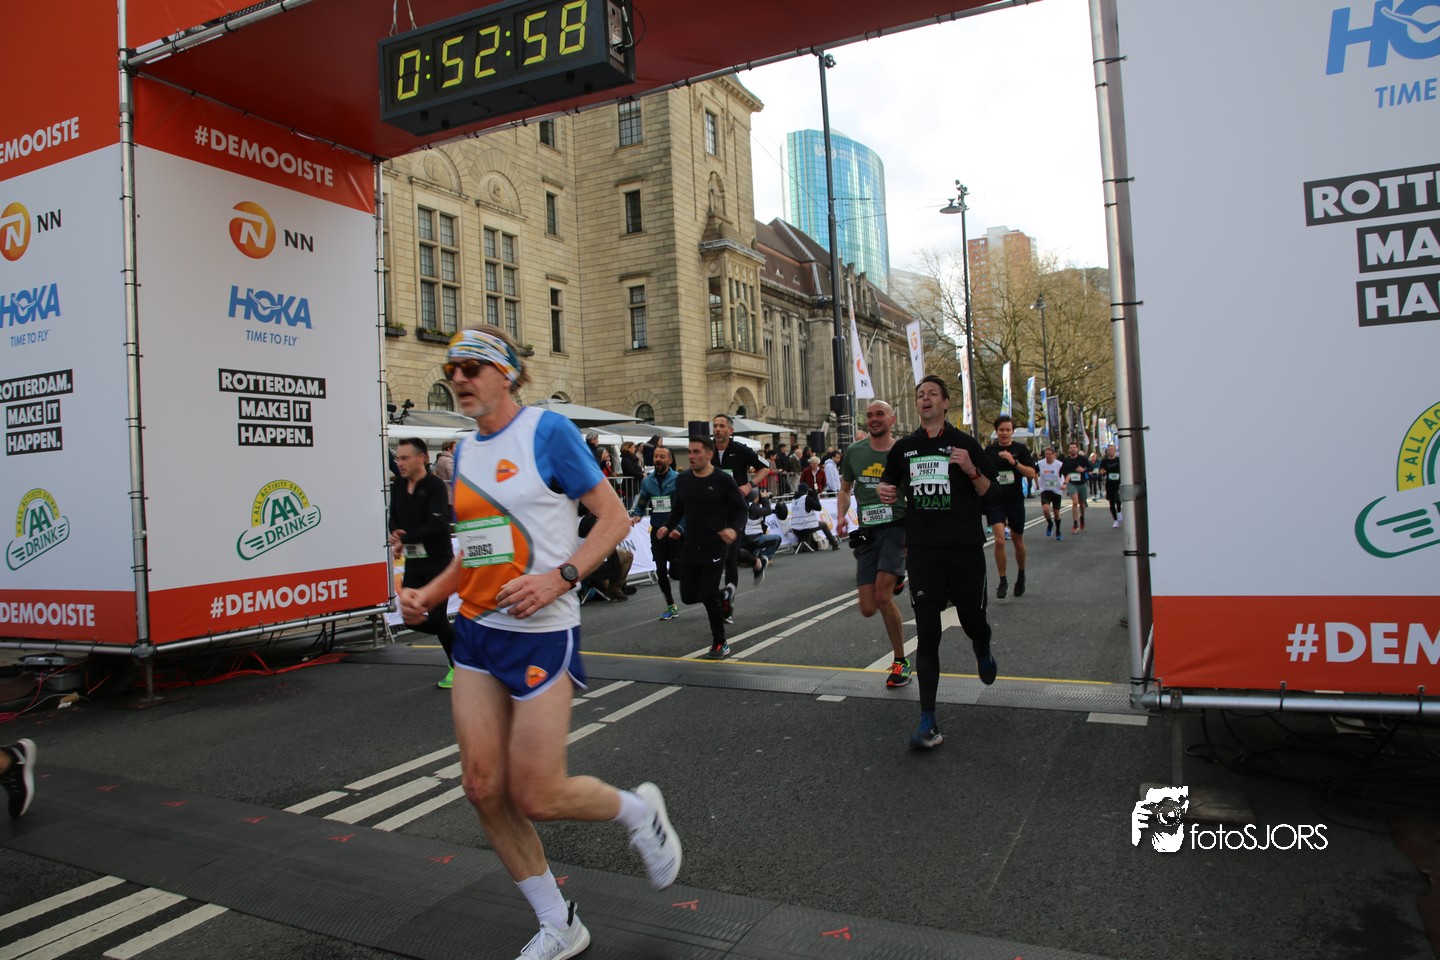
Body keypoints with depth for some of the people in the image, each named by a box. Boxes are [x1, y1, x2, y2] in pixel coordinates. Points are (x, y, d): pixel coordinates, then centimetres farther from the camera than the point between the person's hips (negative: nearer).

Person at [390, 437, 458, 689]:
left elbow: (436, 525, -22)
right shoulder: (397, 487, 8)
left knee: (437, 618, -6)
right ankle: (454, 635, 32)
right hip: (413, 564, 7)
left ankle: (457, 667, 14)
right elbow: (394, 520, 11)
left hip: (438, 563, -7)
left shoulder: (436, 486, -14)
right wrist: (396, 536, -11)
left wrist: (404, 539, -19)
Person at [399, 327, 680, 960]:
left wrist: (560, 577, -23)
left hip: (541, 633, -7)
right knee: (483, 788, 5)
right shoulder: (464, 450, 11)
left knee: (536, 798, -5)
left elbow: (614, 517, -10)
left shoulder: (547, 430, -10)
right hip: (477, 630, 7)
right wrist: (427, 594, 6)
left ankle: (638, 811, 27)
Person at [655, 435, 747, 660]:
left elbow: (740, 509, -5)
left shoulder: (723, 480, -10)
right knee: (688, 595, 4)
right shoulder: (682, 479, 4)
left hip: (715, 545, -5)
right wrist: (669, 527, 0)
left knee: (708, 595, -12)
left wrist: (734, 529, -24)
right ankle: (719, 594, 38)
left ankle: (720, 644, 6)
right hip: (691, 544, 5)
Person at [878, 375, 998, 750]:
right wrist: (886, 492, 0)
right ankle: (928, 721, -2)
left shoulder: (964, 443, 2)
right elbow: (893, 486, 23)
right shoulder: (904, 448, 9)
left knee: (972, 618, 10)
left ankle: (983, 653, 50)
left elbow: (989, 492, 1)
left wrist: (972, 470, -17)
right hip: (922, 549, 1)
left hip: (965, 547, -1)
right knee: (926, 632, -4)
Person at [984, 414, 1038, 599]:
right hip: (995, 501, 0)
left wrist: (1014, 462, -22)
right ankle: (1002, 581, -1)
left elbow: (1031, 473, -10)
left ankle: (1021, 575, 37)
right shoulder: (989, 450, 1)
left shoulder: (1021, 449, -2)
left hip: (1015, 500, 1)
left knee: (1017, 540, 14)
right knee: (999, 540, -14)